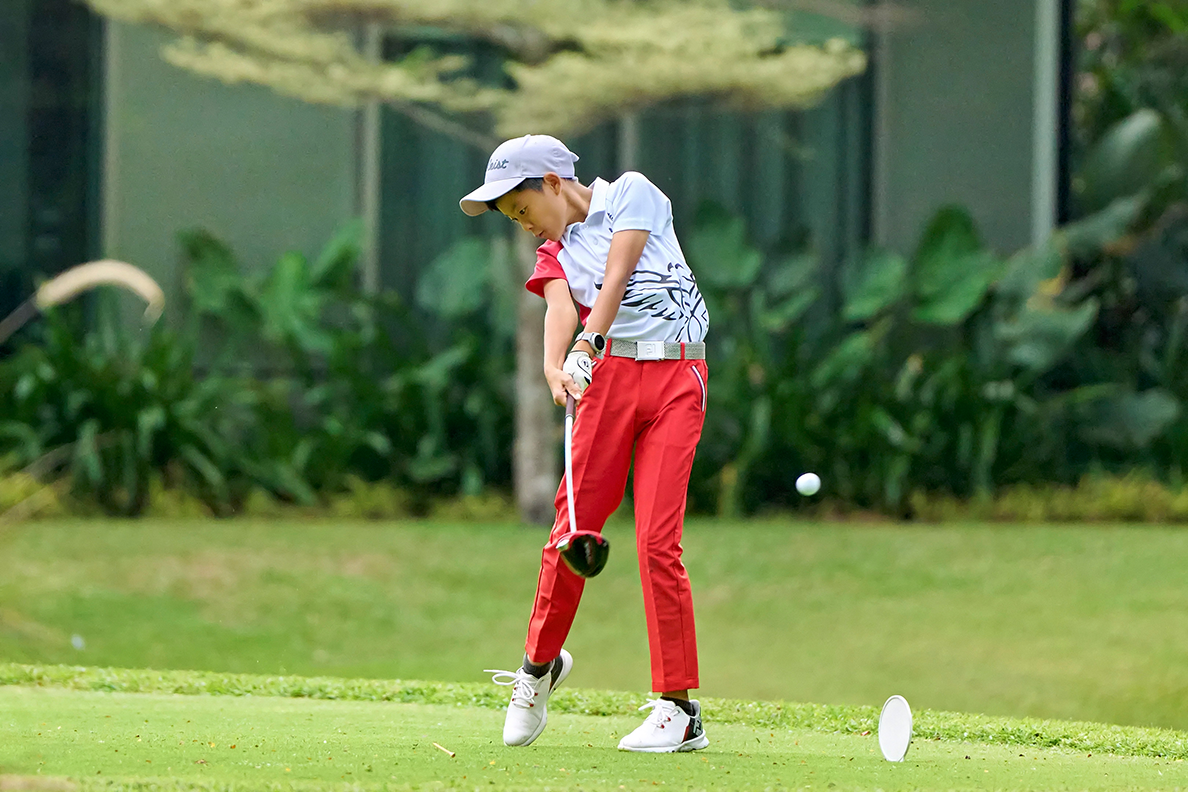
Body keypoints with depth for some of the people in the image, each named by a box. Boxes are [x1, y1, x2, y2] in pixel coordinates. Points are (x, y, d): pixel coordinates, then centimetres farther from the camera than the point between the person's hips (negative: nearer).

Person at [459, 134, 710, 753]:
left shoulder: (631, 193, 10)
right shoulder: (555, 252, 19)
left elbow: (616, 277, -6)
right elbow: (560, 307, -4)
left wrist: (588, 342, -21)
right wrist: (555, 367, -25)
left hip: (677, 379, -4)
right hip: (608, 376, 4)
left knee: (657, 541, -10)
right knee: (574, 526, -5)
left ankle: (680, 710, -6)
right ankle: (540, 663, 19)